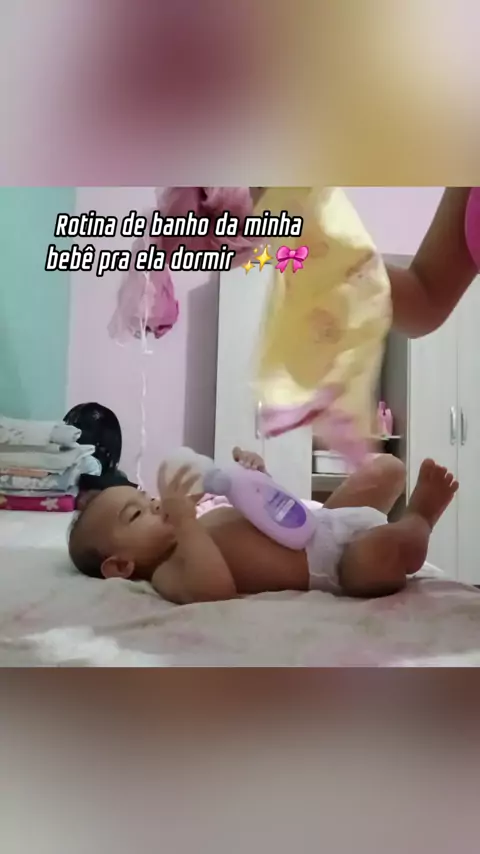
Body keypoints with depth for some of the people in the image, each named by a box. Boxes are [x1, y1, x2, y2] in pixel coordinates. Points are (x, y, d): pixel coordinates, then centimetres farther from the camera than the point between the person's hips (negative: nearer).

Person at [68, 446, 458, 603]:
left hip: (320, 522, 10)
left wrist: (257, 479, 0)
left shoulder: (205, 521, 14)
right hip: (329, 563, -9)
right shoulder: (168, 571, -13)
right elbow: (216, 589, -37)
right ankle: (417, 520, -8)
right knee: (383, 551, -39)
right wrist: (184, 522, -34)